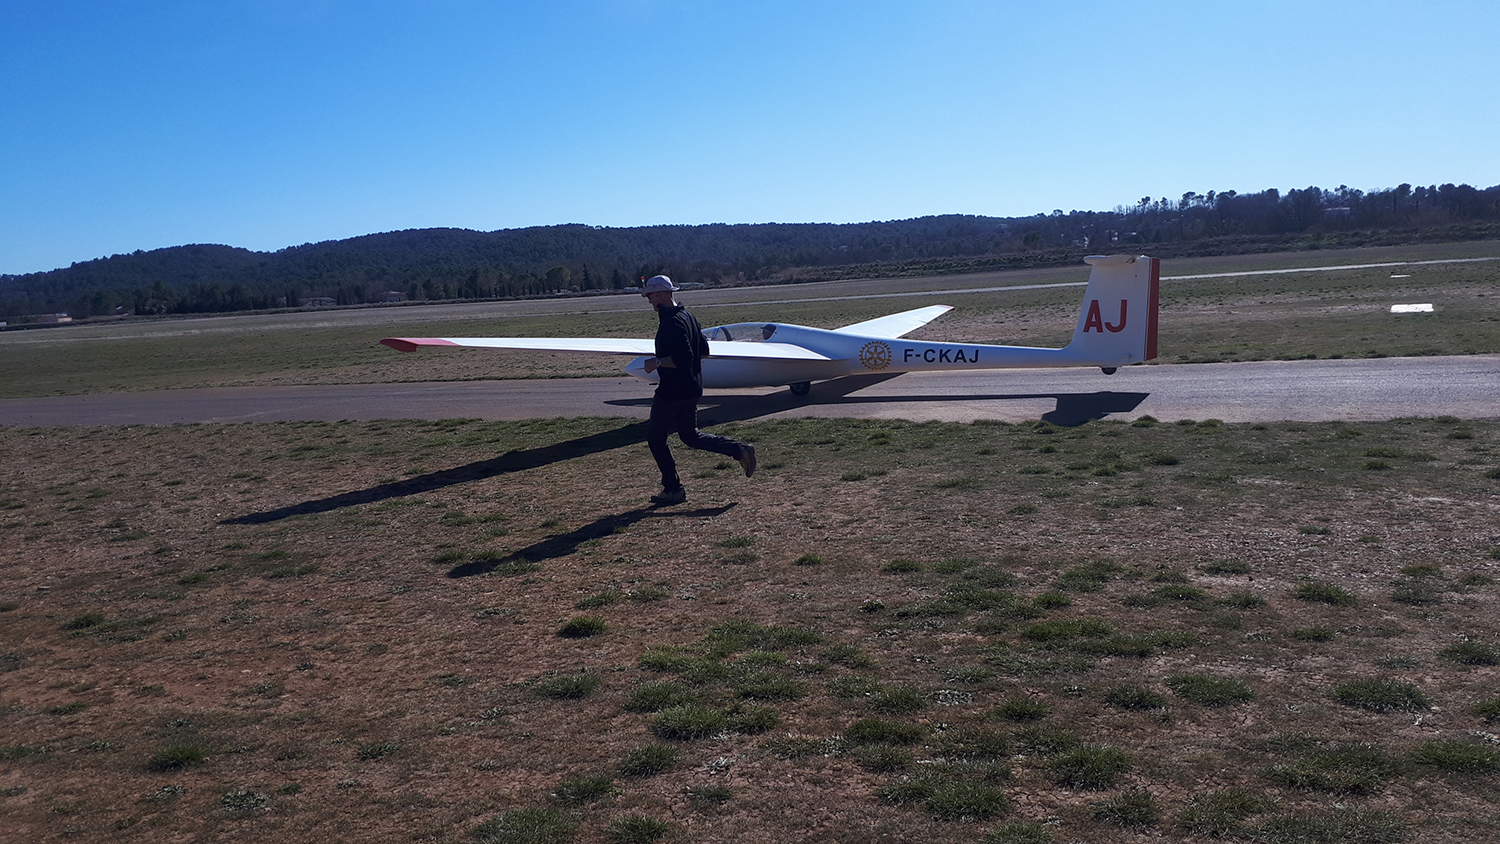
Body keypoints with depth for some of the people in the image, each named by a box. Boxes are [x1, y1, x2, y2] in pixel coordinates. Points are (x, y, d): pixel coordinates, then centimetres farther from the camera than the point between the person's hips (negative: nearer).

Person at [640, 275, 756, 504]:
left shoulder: (671, 323, -21)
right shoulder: (688, 317, 10)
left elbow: (683, 358, -29)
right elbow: (703, 350, 17)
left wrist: (658, 362, -18)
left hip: (672, 391, -10)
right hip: (692, 388, 10)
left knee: (655, 436, 6)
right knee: (690, 436, 19)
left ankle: (673, 489, 10)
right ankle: (740, 450, 6)